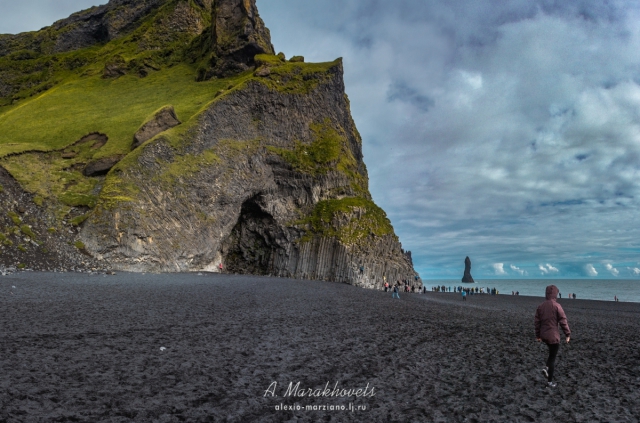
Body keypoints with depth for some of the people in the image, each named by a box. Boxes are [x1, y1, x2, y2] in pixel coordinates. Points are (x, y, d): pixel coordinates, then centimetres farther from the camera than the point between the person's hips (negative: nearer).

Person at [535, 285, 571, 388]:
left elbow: (537, 322, 8)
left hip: (544, 335, 5)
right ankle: (550, 381, 11)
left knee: (552, 353, 28)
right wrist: (568, 334, -1)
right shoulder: (557, 306, -13)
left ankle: (546, 368, 12)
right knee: (552, 357, 5)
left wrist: (538, 335, 16)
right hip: (553, 335, -5)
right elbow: (563, 321, -12)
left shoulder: (540, 306, 4)